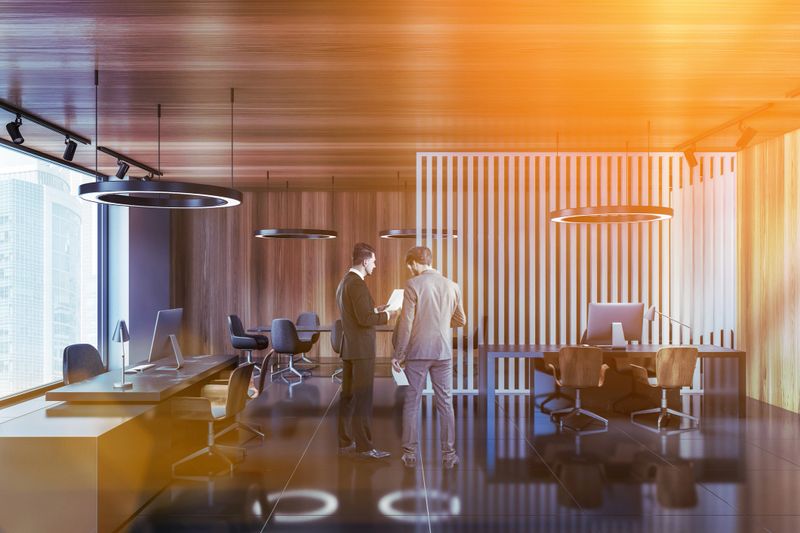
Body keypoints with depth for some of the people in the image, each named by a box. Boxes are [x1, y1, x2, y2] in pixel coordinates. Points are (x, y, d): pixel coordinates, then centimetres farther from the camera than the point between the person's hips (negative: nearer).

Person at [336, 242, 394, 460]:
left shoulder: (344, 282, 15)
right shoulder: (357, 284, -16)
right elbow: (364, 319, -22)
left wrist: (375, 310, 16)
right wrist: (385, 316, -8)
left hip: (348, 348, 10)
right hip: (361, 349, -10)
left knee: (348, 396, 13)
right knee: (363, 398, -4)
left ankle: (345, 442, 20)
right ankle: (364, 446, 1)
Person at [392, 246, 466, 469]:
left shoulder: (413, 284, -9)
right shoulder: (451, 286, 4)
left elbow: (406, 323, -11)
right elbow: (461, 320, 13)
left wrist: (398, 355, -5)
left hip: (417, 352, -3)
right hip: (443, 352, 3)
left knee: (412, 401, 7)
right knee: (445, 402, 10)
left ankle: (410, 454, 12)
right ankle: (448, 454, 15)